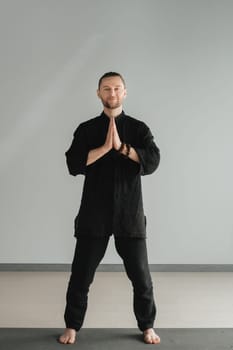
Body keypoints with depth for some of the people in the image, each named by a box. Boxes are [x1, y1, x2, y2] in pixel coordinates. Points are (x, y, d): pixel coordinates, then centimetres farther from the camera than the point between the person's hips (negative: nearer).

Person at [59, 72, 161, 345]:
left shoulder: (138, 128, 3)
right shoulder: (86, 129, 3)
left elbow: (152, 162, -11)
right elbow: (74, 164, -11)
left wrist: (121, 146, -20)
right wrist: (105, 147, -19)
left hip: (130, 213, 0)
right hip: (94, 213, 0)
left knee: (140, 275, 9)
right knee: (81, 274, 7)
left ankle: (147, 326, 30)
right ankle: (72, 326, 28)